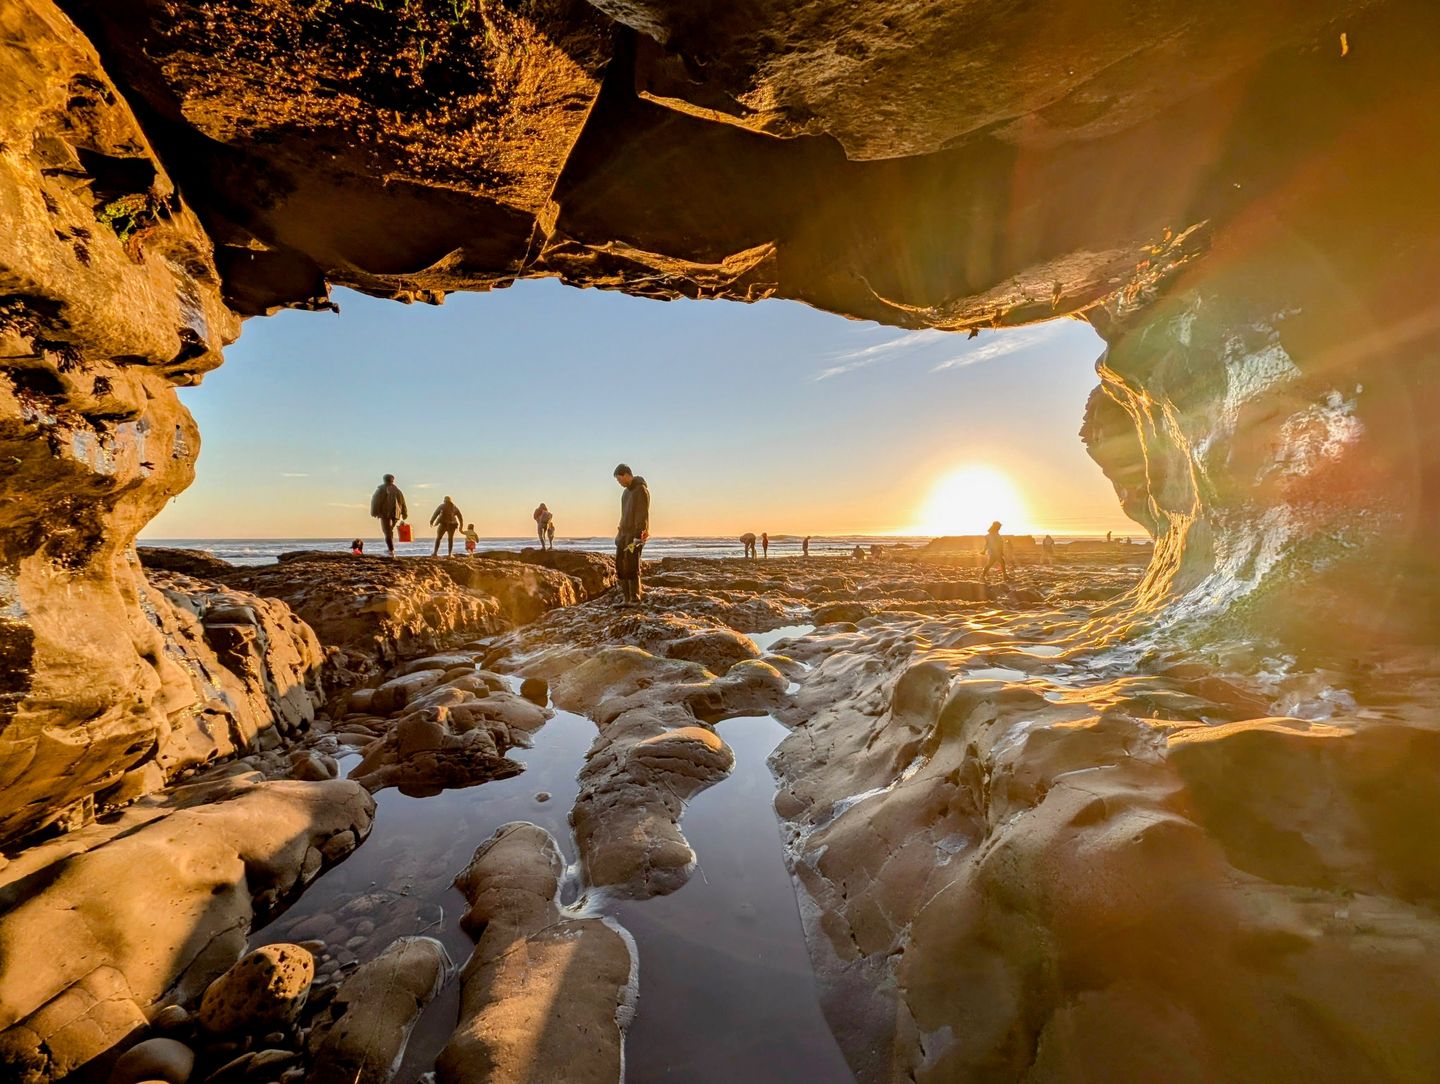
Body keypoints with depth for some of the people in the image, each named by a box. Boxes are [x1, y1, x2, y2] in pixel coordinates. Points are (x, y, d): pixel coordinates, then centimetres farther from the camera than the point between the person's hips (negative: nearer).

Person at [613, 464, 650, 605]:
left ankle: (635, 599, -4)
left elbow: (643, 515, -18)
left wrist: (638, 537, -24)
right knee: (620, 566, 4)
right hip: (625, 532, 9)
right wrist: (620, 533, 19)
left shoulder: (641, 490, -13)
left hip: (636, 533, -9)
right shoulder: (627, 491, 16)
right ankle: (627, 598, 8)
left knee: (631, 567, -11)